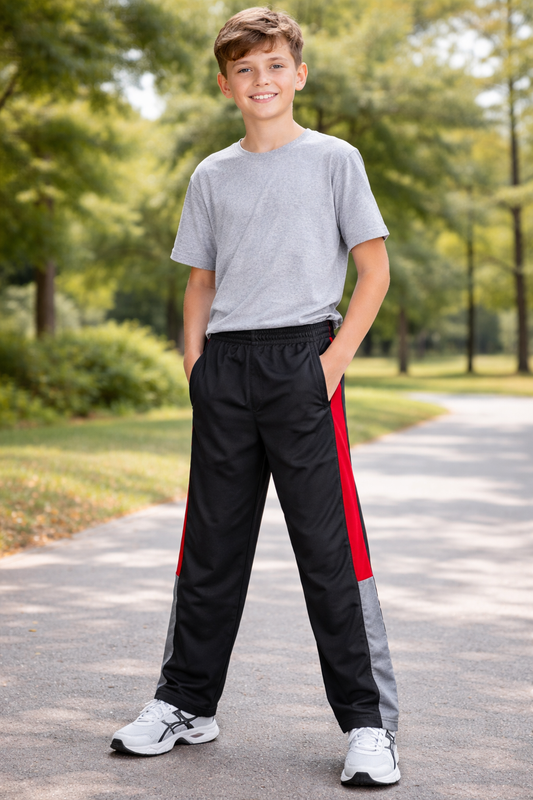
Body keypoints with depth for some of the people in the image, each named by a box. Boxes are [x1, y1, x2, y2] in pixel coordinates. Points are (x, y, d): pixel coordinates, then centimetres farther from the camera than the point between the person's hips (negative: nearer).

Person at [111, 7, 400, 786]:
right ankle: (186, 702, 22)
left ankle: (369, 722, 2)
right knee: (211, 545, 10)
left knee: (330, 545, -6)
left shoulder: (333, 159, 4)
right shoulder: (212, 176, 14)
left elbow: (375, 269, 1)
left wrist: (334, 360, -9)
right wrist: (195, 363, 5)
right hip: (224, 370, 4)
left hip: (301, 359, -4)